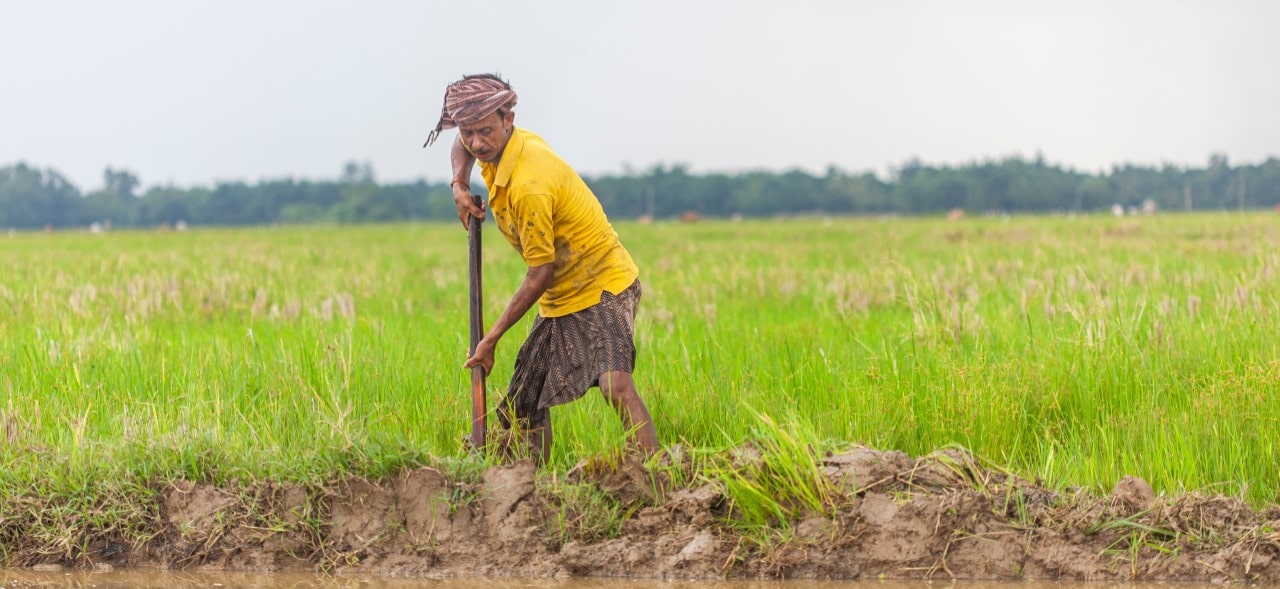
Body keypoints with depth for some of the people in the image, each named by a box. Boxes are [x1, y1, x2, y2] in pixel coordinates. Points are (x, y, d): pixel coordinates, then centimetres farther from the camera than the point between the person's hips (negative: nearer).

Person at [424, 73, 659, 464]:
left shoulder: (528, 186, -28)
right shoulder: (500, 146, -1)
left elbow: (540, 275, -21)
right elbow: (461, 147, 27)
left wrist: (492, 338, -13)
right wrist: (459, 185, 4)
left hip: (603, 287, -10)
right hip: (560, 300, 10)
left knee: (615, 382, -31)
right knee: (524, 403, 9)